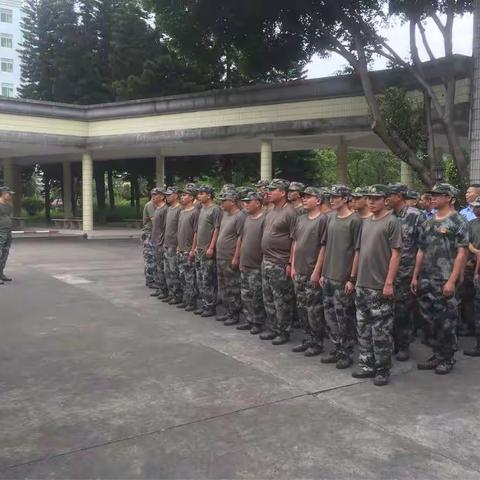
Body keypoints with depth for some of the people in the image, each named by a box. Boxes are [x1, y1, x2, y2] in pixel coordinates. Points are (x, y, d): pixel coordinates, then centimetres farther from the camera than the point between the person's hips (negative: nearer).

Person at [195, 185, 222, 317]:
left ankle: (210, 307, 4)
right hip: (199, 249, 8)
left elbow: (217, 230, -15)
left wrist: (211, 247, -19)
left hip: (208, 251, -8)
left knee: (208, 281, -4)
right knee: (200, 280, 12)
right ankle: (202, 305, 20)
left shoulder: (215, 210, -10)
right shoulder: (202, 209, 15)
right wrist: (196, 246, 17)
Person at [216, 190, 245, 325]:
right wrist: (216, 249, 16)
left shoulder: (240, 216, -14)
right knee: (224, 288, 15)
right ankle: (228, 312, 26)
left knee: (233, 289, -1)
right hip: (220, 257, 9)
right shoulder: (225, 214, 12)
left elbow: (240, 238, -17)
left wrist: (236, 257, -19)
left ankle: (235, 315, 8)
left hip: (230, 259, -9)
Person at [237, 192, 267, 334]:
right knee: (246, 296, 14)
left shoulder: (264, 219, -14)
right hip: (245, 265, 9)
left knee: (256, 298, 0)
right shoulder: (247, 219, 13)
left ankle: (259, 323, 12)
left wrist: (264, 262, -16)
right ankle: (250, 320, 26)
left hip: (256, 266, -8)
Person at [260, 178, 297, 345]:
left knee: (282, 301, 1)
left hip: (280, 264, -9)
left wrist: (290, 263, -18)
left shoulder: (290, 212, -14)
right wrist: (264, 258, 15)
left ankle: (283, 332, 12)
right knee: (268, 299, 16)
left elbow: (294, 240, -16)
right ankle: (272, 328, 27)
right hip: (266, 262, 9)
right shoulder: (272, 211, 11)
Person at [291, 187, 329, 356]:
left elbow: (324, 247, -14)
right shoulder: (301, 219, 13)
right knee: (302, 308, 13)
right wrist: (293, 267, 11)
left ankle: (317, 343, 11)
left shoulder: (323, 219, -9)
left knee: (314, 310, -1)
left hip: (312, 273, -7)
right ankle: (307, 339, 25)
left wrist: (317, 271, -16)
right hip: (299, 272, 7)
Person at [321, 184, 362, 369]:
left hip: (344, 278, -7)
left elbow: (357, 251, -12)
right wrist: (323, 273, 13)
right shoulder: (332, 219, 11)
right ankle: (338, 349, 26)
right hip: (329, 277, 7)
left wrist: (352, 278, -14)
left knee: (344, 317, 1)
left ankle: (347, 353, 14)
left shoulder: (355, 220, -9)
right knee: (330, 315, 12)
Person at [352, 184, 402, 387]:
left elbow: (395, 254, -11)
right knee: (363, 328, 13)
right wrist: (356, 279, 15)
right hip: (362, 285, 7)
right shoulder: (365, 222, 13)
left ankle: (383, 370, 11)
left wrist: (389, 283, -16)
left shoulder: (392, 222, -7)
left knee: (381, 331, 0)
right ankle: (367, 366, 25)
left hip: (380, 286, -7)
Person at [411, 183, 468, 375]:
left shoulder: (458, 222, -6)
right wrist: (415, 276, 12)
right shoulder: (428, 223, 13)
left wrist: (452, 280, -17)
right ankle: (437, 355, 25)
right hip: (426, 280, 6)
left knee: (446, 321, 2)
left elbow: (461, 253, -11)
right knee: (430, 319, 12)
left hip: (444, 281, -6)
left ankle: (448, 358, 17)